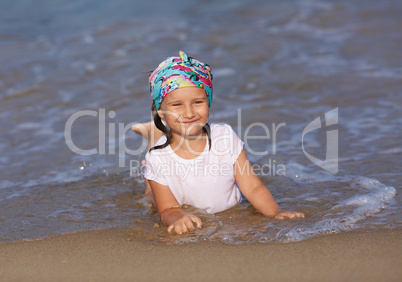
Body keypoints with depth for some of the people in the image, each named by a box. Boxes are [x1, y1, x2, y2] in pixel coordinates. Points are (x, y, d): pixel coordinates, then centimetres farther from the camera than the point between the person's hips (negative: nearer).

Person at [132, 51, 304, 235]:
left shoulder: (225, 137, -28)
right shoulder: (157, 159, -32)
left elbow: (252, 187, -21)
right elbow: (168, 210, -25)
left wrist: (276, 212, -37)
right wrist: (177, 219, -50)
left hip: (229, 211, 1)